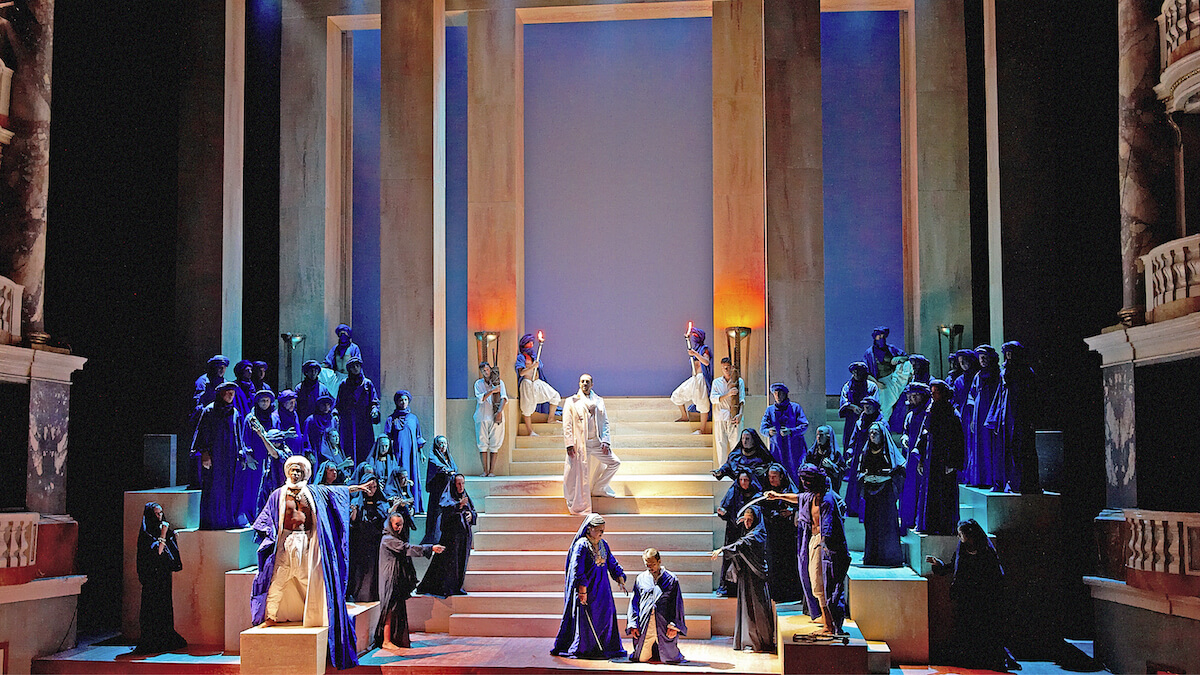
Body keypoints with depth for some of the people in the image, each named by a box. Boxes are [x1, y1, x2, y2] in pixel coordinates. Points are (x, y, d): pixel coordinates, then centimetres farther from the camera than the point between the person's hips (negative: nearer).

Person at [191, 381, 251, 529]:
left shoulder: (235, 413, 13)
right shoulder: (210, 411, -2)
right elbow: (203, 433, -5)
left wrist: (242, 456, 13)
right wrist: (204, 453, -13)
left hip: (231, 458, 5)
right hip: (214, 455, -5)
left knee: (233, 489, 2)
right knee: (213, 490, -4)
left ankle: (231, 520, 8)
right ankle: (211, 521, 3)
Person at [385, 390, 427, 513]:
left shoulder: (413, 418, 12)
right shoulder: (392, 419, 3)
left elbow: (418, 437, 17)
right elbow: (387, 438, 2)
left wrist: (421, 452, 12)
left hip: (412, 452, 3)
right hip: (399, 452, -3)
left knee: (414, 476, -1)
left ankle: (415, 506, 1)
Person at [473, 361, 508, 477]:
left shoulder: (499, 382, 8)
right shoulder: (478, 383, 9)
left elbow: (504, 398, -2)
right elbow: (480, 399, -5)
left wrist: (499, 412, -16)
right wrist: (492, 391, -16)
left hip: (496, 417, 0)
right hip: (482, 417, 0)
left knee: (494, 445, -2)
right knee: (482, 444, -3)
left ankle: (491, 471, 1)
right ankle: (485, 471, 1)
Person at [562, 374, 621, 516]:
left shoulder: (599, 401, 13)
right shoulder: (571, 402, 1)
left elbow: (605, 422, 12)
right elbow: (567, 425, -3)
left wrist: (605, 441, 0)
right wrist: (569, 444, -11)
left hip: (596, 442, 4)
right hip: (579, 444, -4)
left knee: (615, 463, 4)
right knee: (578, 472, -3)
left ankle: (598, 488, 21)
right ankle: (576, 505, 9)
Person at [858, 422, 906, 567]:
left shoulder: (889, 450, 1)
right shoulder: (866, 451, 14)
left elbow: (901, 472, -3)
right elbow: (860, 472, 17)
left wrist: (886, 477, -16)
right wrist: (865, 476, -4)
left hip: (886, 494, -4)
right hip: (871, 495, 4)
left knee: (887, 522, -8)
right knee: (871, 525, 1)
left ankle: (890, 556, -3)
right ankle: (872, 556, 6)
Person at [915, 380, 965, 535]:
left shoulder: (952, 414, -7)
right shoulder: (931, 412, 12)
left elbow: (957, 441, -10)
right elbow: (923, 436, 15)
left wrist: (952, 463, -16)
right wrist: (920, 459, 11)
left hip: (945, 459, -6)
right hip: (931, 458, 6)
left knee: (945, 493, -4)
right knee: (929, 491, 6)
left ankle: (945, 526, 1)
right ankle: (930, 526, 11)